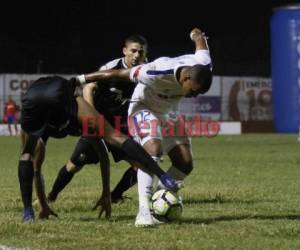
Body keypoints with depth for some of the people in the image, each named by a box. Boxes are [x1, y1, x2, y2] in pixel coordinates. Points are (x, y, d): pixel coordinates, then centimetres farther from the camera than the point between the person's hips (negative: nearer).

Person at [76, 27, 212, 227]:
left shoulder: (203, 66, -23)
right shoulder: (159, 73, -40)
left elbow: (200, 39, 1)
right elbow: (116, 74, -30)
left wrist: (197, 35, 27)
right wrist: (81, 80, -20)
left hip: (168, 112, 7)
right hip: (144, 108, -7)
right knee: (153, 150, -31)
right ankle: (144, 210, -37)